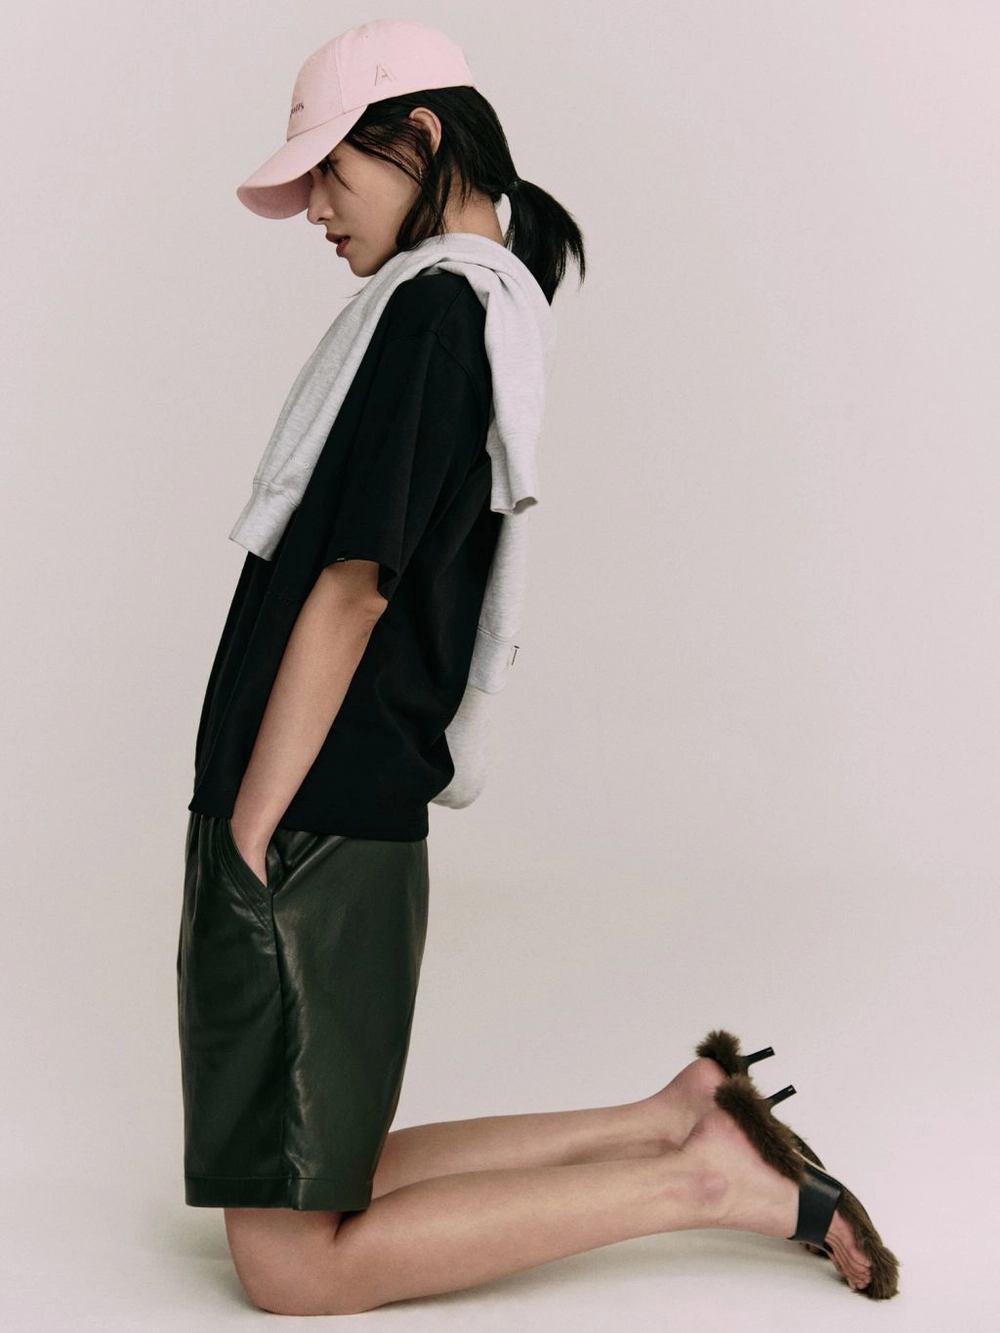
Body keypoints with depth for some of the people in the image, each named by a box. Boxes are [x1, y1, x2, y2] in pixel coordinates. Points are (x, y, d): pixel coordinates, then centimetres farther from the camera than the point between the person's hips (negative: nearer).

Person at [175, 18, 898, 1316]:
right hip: (368, 815, 9)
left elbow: (346, 590, -18)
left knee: (291, 1263, -1)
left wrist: (247, 839, -14)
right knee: (321, 1188, 18)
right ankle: (676, 1119, 16)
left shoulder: (432, 305, -12)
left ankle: (700, 1176, 1)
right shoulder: (501, 305, 16)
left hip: (310, 824, -9)